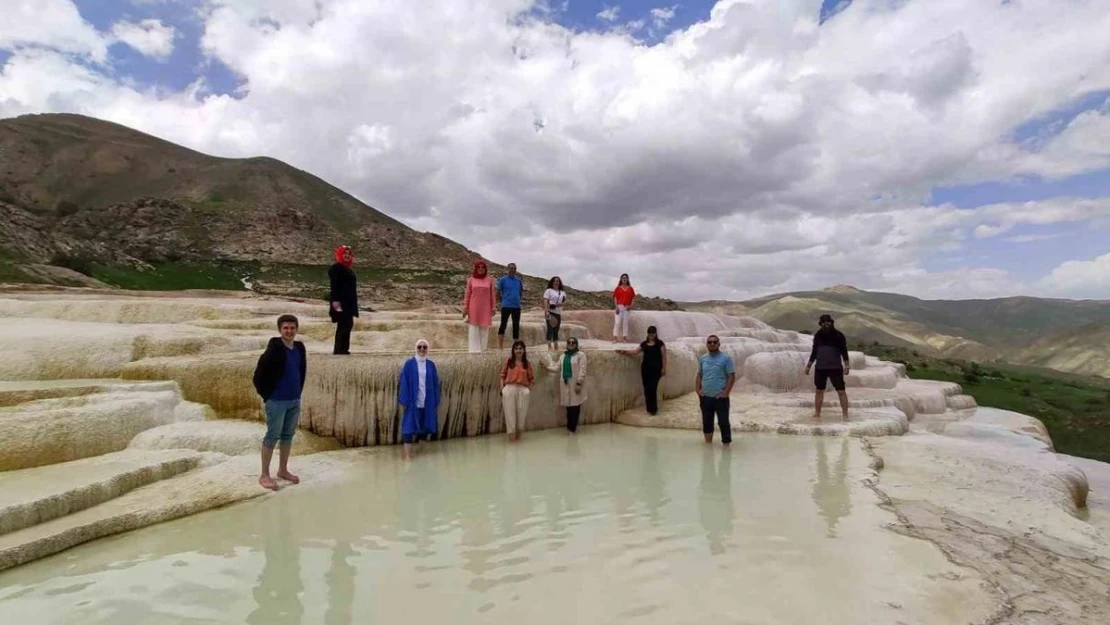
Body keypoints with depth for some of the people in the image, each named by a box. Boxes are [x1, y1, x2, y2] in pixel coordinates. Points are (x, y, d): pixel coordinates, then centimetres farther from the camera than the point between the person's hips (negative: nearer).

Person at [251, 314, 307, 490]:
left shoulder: (300, 348, 3)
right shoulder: (274, 350, -17)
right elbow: (258, 376, -14)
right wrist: (266, 395, -9)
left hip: (295, 401, 7)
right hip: (277, 402, -6)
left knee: (288, 435, 15)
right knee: (272, 436, 2)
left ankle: (283, 470, 29)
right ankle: (264, 475, 13)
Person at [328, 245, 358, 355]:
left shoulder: (347, 269, 20)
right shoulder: (336, 268, -9)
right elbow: (334, 286, -18)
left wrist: (353, 304, 21)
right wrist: (335, 300, -26)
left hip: (348, 302, 10)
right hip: (341, 302, -10)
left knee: (348, 324, 9)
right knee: (343, 325, -13)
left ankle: (343, 348, 14)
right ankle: (339, 349, -10)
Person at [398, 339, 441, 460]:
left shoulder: (431, 365, 6)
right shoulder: (409, 364, -3)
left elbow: (435, 384, 7)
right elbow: (403, 383, -5)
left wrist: (436, 402, 4)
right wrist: (403, 402, -9)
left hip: (427, 402, 3)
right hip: (412, 401, -3)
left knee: (425, 426, 8)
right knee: (409, 427, -3)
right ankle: (407, 453, 1)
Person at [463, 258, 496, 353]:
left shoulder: (489, 280, 5)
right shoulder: (471, 280, 3)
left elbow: (492, 295, 7)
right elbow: (467, 294, 3)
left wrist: (493, 308, 3)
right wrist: (465, 307, -2)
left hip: (485, 309, 1)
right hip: (474, 308, -1)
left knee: (484, 329, 3)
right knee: (473, 329, -1)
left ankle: (482, 348, 9)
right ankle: (475, 349, 1)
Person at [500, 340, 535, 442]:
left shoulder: (527, 364, 9)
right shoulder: (508, 362, 7)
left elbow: (531, 378, 10)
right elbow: (503, 376, 5)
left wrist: (529, 389, 0)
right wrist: (502, 389, -4)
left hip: (523, 390, 1)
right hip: (509, 389, -1)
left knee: (522, 412, 6)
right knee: (510, 412, 0)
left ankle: (518, 433, 23)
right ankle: (511, 433, 8)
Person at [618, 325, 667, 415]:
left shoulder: (660, 343, -1)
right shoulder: (644, 343, 11)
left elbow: (664, 357, -3)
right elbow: (635, 352, 9)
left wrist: (664, 368, -8)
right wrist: (624, 351, -3)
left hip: (656, 368, -5)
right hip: (645, 368, 5)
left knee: (652, 388, -11)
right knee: (646, 389, 4)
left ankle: (653, 409, -2)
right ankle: (649, 408, 13)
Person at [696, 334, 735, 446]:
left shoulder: (726, 358, -8)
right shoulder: (702, 358, 7)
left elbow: (732, 376, -9)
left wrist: (726, 392, -15)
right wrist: (698, 389, 2)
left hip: (720, 397, -5)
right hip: (705, 397, 5)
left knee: (723, 423, -1)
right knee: (706, 422, 14)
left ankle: (726, 446, 6)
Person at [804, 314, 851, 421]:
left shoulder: (838, 335, -3)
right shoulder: (818, 335, 7)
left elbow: (844, 351, -3)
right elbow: (814, 351, 13)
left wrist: (846, 365, -14)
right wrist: (808, 365, 11)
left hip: (835, 368, -3)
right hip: (820, 368, 3)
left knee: (841, 391, -4)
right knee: (819, 391, 7)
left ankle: (845, 414, 0)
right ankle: (817, 414, 13)